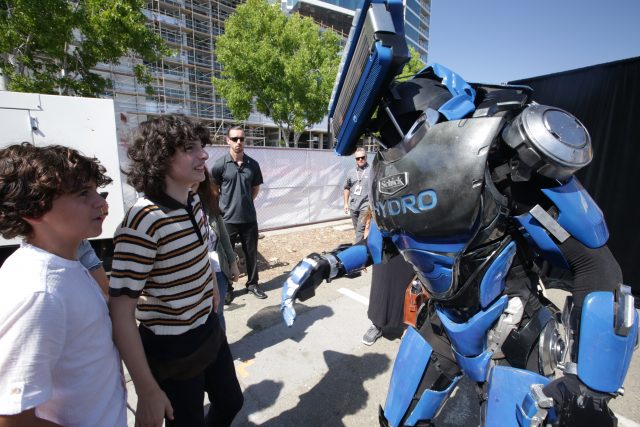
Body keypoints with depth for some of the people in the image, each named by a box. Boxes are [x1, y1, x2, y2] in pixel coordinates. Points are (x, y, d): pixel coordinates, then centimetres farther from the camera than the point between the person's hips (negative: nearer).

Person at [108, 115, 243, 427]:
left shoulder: (194, 201, -5)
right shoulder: (143, 222, -28)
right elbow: (121, 312, -25)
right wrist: (147, 391, -21)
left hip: (209, 330, 7)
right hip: (172, 350, -6)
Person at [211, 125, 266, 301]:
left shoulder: (253, 164, 1)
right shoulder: (220, 164, -8)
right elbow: (213, 189, 3)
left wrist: (245, 202, 8)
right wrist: (224, 204, 3)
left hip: (249, 218, 3)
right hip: (227, 218, -2)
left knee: (251, 253, 13)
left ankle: (252, 284, 32)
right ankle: (226, 288, 28)